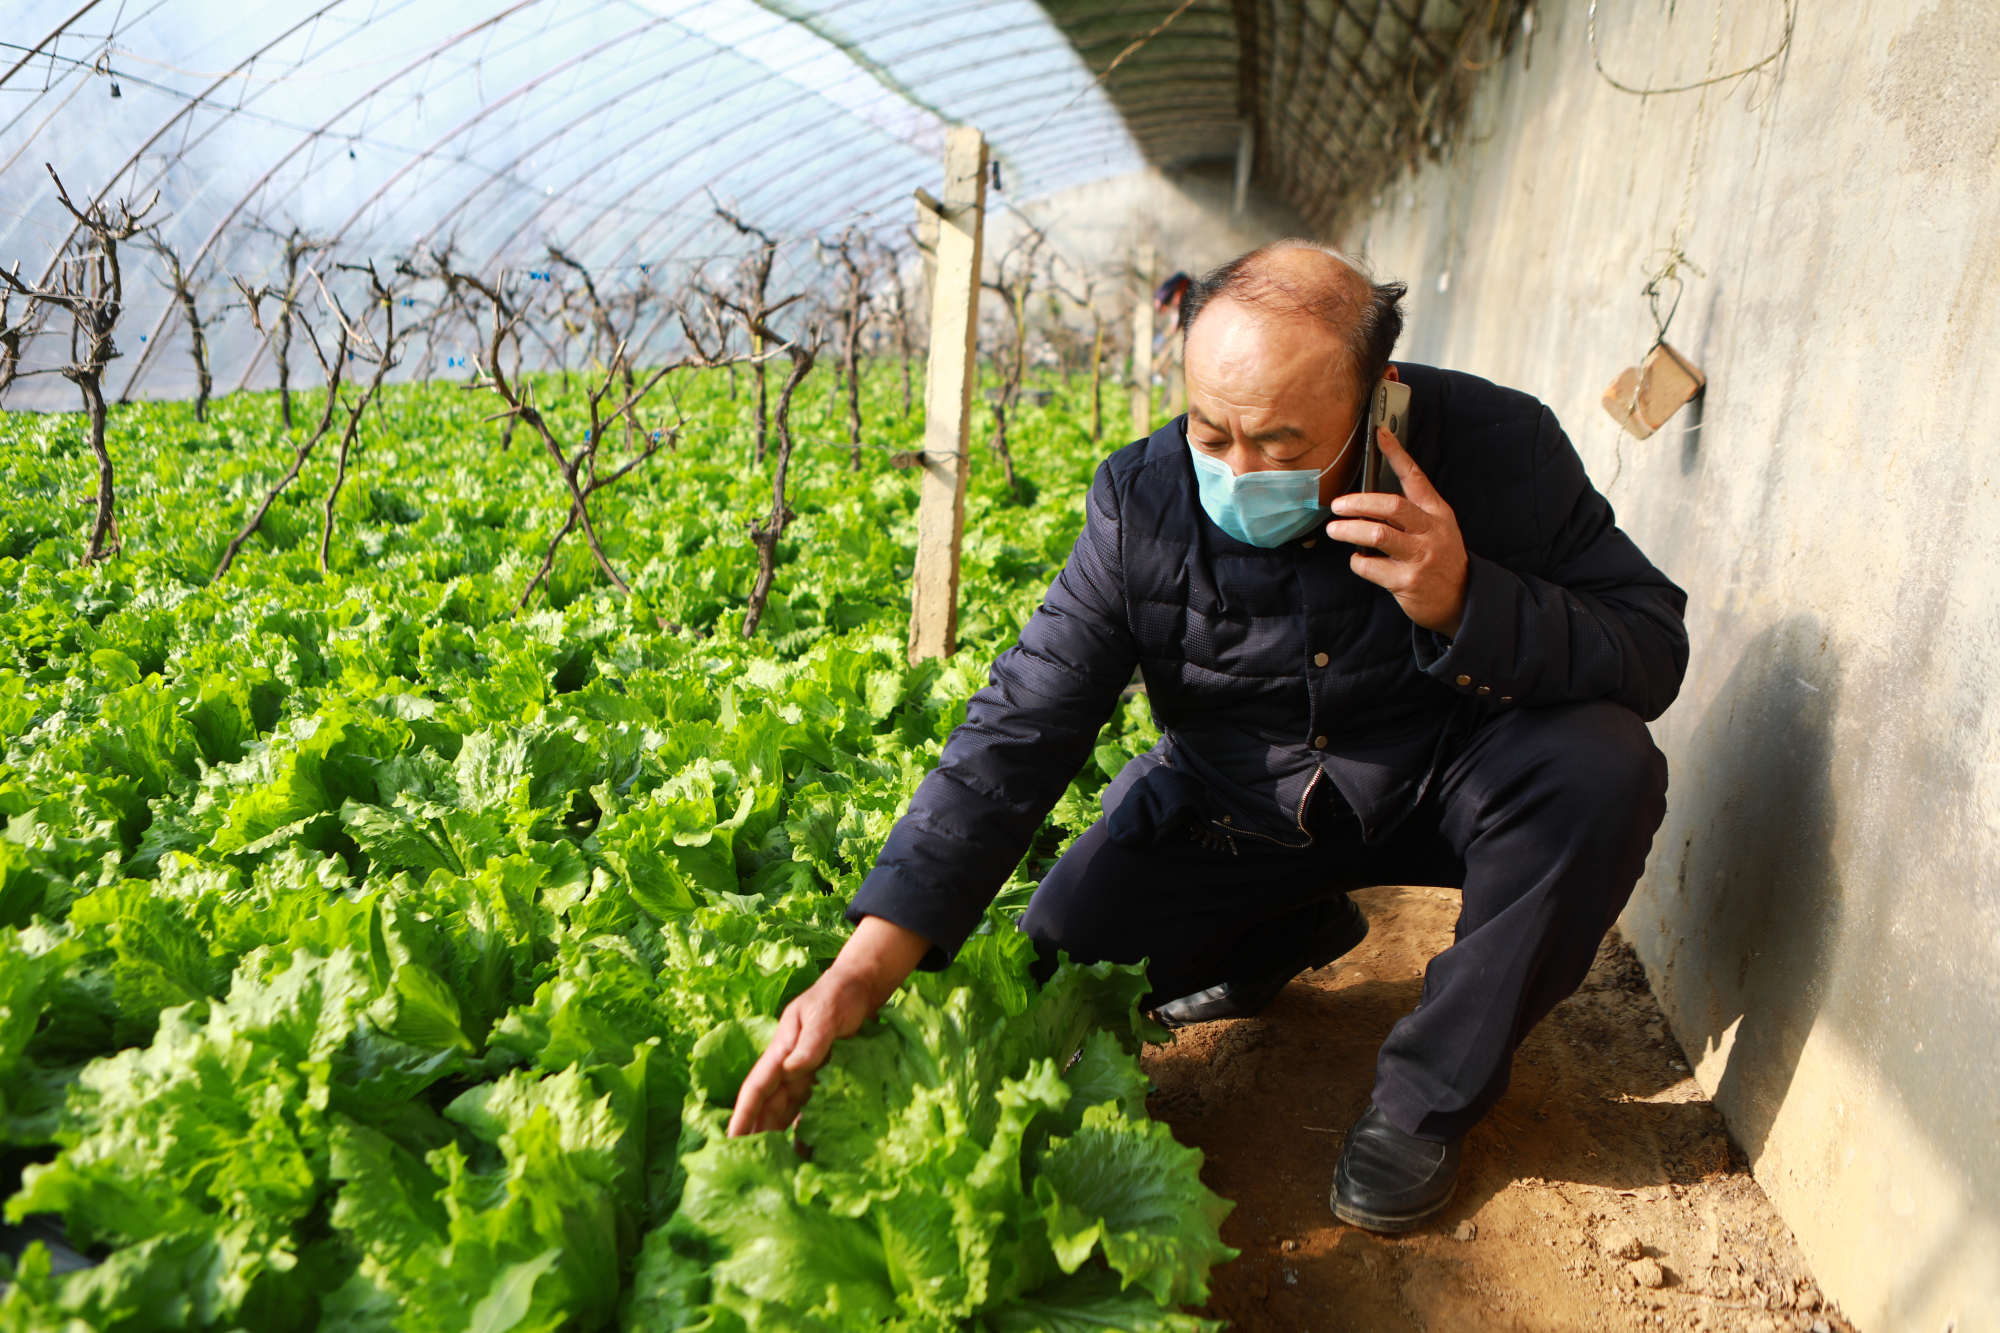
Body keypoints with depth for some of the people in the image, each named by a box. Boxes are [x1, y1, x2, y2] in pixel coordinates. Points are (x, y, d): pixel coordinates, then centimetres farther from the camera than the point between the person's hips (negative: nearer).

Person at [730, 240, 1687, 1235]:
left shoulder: (1499, 448, -23)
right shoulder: (1142, 501, -20)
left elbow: (1652, 652, -19)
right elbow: (1019, 734, -23)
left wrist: (1464, 602, -41)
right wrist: (865, 969, -32)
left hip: (1438, 789, -1)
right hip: (1234, 810, 1)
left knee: (1603, 765, -30)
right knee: (1059, 955, -12)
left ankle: (1433, 1091, -9)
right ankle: (1289, 932, 20)